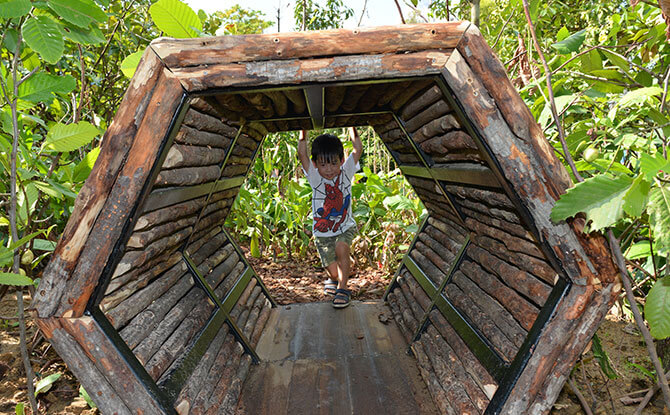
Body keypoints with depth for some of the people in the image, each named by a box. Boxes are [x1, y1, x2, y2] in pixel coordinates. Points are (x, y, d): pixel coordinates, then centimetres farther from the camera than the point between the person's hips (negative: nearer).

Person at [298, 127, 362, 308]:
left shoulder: (346, 173, -9)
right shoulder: (315, 178, -12)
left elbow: (358, 149, -15)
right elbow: (302, 153, -23)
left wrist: (352, 128, -16)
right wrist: (303, 131, -25)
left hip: (345, 228, 0)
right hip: (322, 233, 0)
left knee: (341, 249, -29)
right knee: (333, 271, 1)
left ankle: (343, 287, -7)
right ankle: (333, 279, 40)